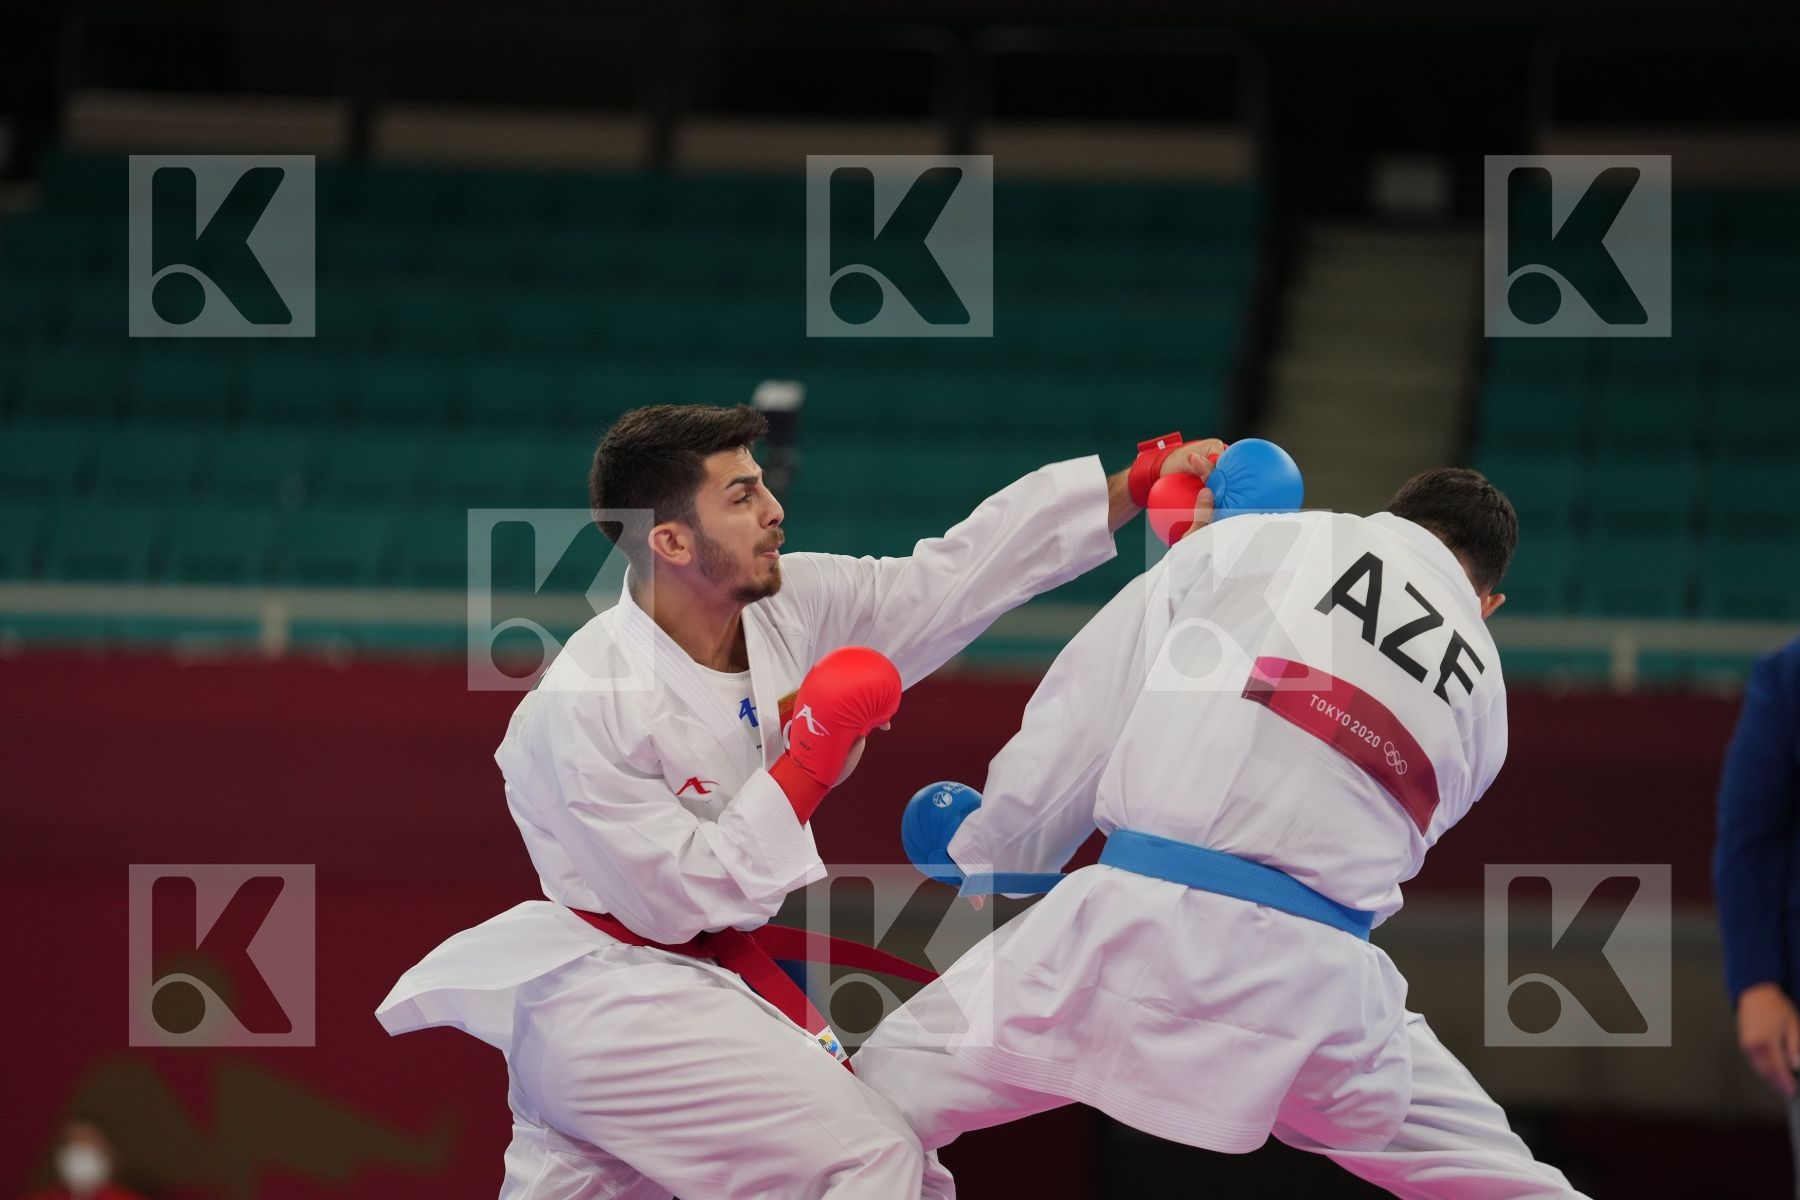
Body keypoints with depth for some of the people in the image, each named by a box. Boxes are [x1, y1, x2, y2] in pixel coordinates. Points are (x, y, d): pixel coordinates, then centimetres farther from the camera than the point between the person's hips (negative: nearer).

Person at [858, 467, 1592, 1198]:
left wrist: (987, 867, 27)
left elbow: (1075, 724, 11)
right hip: (1314, 985, 3)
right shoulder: (1482, 698, 21)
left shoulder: (1248, 542, 13)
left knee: (890, 1085, 15)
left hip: (1139, 924, -3)